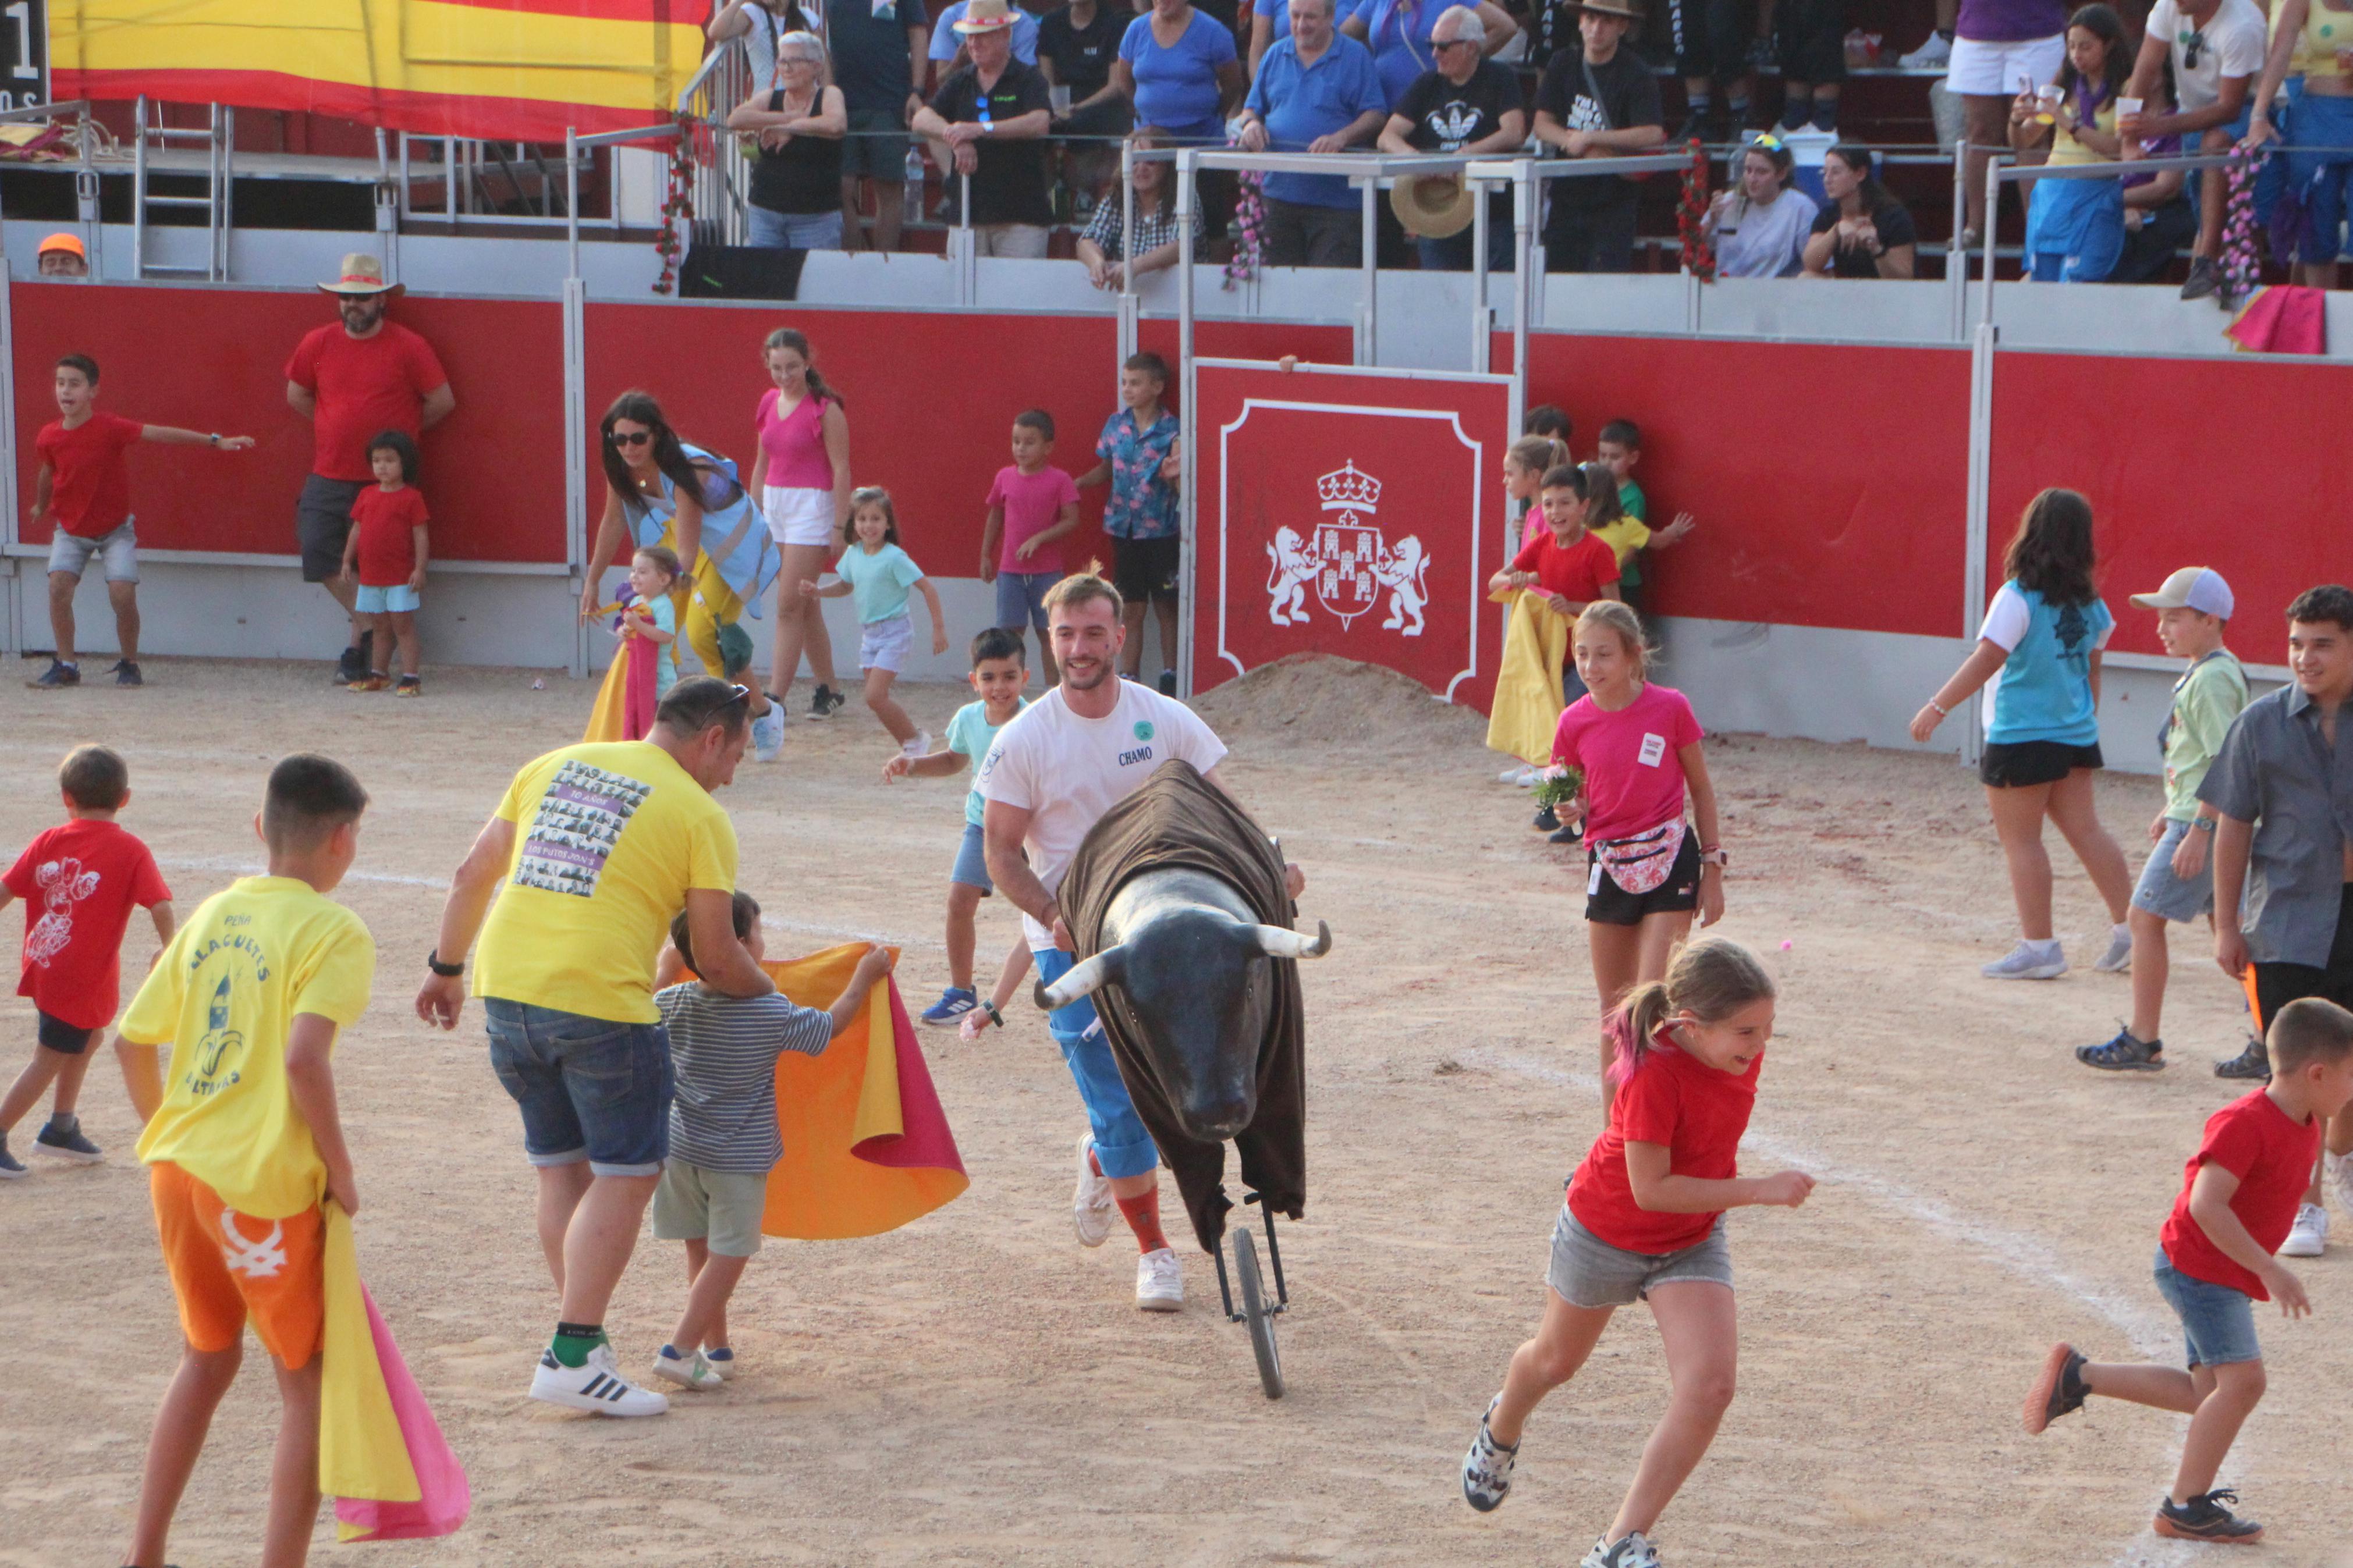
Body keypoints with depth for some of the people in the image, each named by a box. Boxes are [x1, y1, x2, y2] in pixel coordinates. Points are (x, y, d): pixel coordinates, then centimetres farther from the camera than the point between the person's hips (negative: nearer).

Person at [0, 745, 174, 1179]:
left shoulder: (48, 843, 3)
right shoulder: (129, 851, -8)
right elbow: (160, 906, -15)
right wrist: (169, 950, -4)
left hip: (43, 966, 6)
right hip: (83, 977, -6)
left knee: (86, 1037, 27)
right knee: (49, 1060, 4)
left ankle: (62, 1126, 33)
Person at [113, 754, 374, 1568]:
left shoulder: (212, 914, 10)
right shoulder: (332, 930, -10)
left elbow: (135, 1039, 12)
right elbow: (303, 1057, -23)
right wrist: (340, 1171, -12)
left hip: (179, 1166, 7)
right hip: (265, 1187, -7)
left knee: (207, 1357, 24)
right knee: (308, 1382, 6)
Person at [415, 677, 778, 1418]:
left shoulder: (555, 766, 17)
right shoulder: (698, 815, 1)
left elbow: (473, 875, 19)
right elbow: (716, 959, 1)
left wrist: (446, 967, 29)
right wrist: (769, 995, 20)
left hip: (507, 988, 6)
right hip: (600, 1003, -6)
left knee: (562, 1168, 18)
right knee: (626, 1175, 2)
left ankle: (583, 1335, 22)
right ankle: (573, 1356, -5)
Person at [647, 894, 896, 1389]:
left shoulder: (671, 1003, -6)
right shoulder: (772, 1014, -16)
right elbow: (829, 1026, -1)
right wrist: (864, 977, 13)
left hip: (680, 1149, 4)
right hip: (740, 1157, -4)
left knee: (701, 1251, 16)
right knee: (728, 1256, 3)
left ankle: (716, 1348, 24)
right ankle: (680, 1349, -4)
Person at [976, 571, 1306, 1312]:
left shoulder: (1165, 721, -2)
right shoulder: (1024, 740, -7)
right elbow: (1001, 848, -4)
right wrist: (1052, 914, -21)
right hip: (1070, 943, -2)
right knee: (1119, 1103, -6)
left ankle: (1102, 1157, 35)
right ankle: (1154, 1250, 11)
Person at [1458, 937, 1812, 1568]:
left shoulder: (1741, 1052, -15)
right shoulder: (1655, 1072, -35)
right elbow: (1651, 1189, -34)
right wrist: (1760, 1191, -34)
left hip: (1691, 1243, 4)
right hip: (1606, 1234, -4)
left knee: (1710, 1387, -16)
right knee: (1558, 1361, 23)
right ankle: (1502, 1430, 60)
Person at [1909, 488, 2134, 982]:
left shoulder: (2018, 599, -16)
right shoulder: (2088, 602, 5)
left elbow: (1987, 659, -21)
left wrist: (1937, 708, -18)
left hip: (2021, 737, -7)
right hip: (2075, 735, 7)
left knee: (2021, 840, 1)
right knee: (2085, 831, 13)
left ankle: (2038, 946, 1)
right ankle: (2128, 928, 13)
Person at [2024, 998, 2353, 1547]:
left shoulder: (2305, 1125, 6)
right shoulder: (2245, 1124, -24)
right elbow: (2206, 1204, -32)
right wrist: (2270, 1271, -32)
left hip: (2226, 1275, 10)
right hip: (2200, 1268, -10)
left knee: (2209, 1392, 12)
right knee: (2242, 1379, -16)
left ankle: (2077, 1375, 20)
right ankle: (2186, 1509, -8)